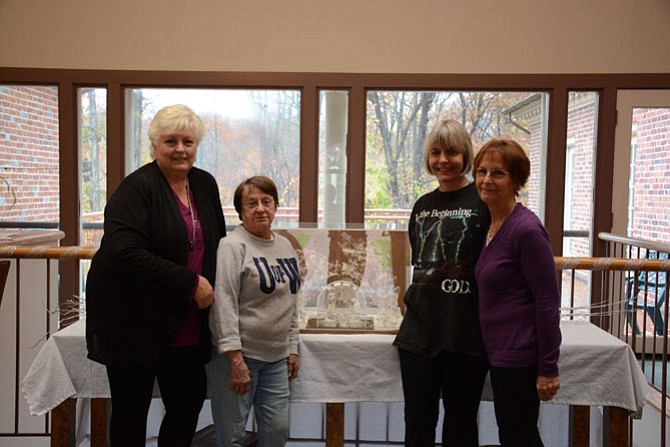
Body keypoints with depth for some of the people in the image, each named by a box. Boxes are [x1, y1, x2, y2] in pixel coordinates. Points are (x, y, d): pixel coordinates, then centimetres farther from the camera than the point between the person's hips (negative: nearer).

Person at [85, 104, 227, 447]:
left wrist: (214, 285, 4)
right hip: (132, 320, -6)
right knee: (132, 409, 7)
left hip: (186, 325, 6)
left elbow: (218, 244, 19)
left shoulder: (205, 185, 7)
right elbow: (124, 252, -26)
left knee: (189, 401, 12)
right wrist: (190, 282, -23)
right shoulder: (137, 188, -14)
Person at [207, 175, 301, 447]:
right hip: (236, 355, -6)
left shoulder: (285, 246, 11)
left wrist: (292, 349, 15)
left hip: (276, 358, 7)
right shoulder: (233, 246, -11)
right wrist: (235, 359, -22)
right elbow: (224, 305, -18)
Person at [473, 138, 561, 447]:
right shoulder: (493, 225, 8)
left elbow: (548, 302, -18)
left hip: (519, 357, -8)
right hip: (501, 353, 8)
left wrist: (548, 368, -16)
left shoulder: (526, 230, -18)